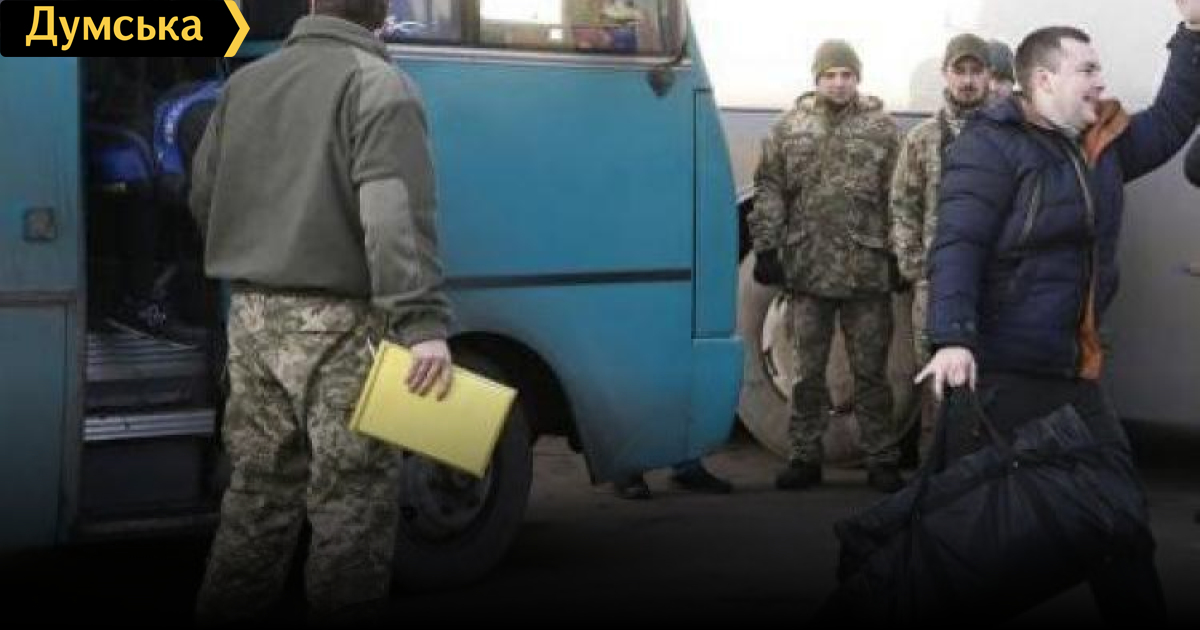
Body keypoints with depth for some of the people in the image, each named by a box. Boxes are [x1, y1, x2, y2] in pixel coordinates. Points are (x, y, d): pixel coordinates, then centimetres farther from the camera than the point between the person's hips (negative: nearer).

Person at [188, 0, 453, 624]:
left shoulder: (244, 82, 14)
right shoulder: (379, 85, -8)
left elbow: (203, 197, 20)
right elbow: (396, 215, -20)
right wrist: (423, 322, -26)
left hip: (251, 315, 7)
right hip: (335, 322, -7)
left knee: (258, 486, 15)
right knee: (353, 496, -1)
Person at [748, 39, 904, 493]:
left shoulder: (882, 128, 3)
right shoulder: (790, 128, 6)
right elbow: (770, 191, 5)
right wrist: (766, 247, -2)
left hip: (867, 270, -1)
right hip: (807, 268, 1)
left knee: (871, 371, 5)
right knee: (808, 372, 8)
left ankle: (882, 460, 14)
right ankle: (805, 457, 18)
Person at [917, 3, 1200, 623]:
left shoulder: (1102, 145, 14)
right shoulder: (991, 146, -11)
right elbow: (957, 247, -20)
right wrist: (953, 339, -32)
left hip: (1075, 375, 8)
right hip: (996, 374, -8)